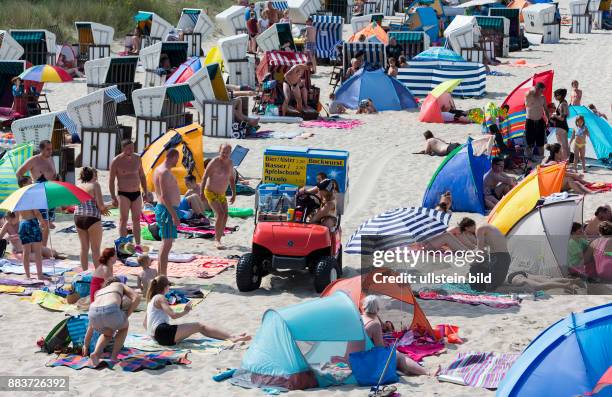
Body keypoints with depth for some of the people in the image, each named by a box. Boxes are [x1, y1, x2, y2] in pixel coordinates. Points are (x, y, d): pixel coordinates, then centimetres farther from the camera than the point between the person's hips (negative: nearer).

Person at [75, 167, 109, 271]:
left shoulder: (78, 186, 13)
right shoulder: (95, 185, -3)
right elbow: (100, 204, -12)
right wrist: (103, 209, 12)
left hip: (78, 217, 5)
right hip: (92, 217, -5)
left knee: (84, 248, 14)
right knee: (95, 248, 3)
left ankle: (84, 272, 18)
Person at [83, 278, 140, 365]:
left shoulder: (99, 293, 41)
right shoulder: (120, 285, 35)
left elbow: (92, 324, 44)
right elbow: (136, 298, 14)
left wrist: (86, 345, 50)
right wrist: (125, 317, 19)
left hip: (95, 313, 3)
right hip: (111, 312, -3)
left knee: (108, 334, 37)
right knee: (124, 326, 35)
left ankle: (95, 353, 9)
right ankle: (114, 356, 20)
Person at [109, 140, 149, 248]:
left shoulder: (137, 158, 5)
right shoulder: (116, 161, -9)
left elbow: (142, 176, 15)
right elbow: (111, 180, -7)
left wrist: (145, 191, 10)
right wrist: (113, 197, -12)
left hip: (136, 194, 4)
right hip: (123, 194, -4)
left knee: (136, 219, 6)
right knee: (123, 220, -2)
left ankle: (138, 245, 11)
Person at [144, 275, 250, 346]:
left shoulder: (151, 300, 26)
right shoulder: (160, 298, -2)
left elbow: (145, 324, 28)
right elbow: (173, 315, -14)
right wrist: (185, 311, 2)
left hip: (158, 338, 9)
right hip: (164, 332, -9)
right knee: (199, 326, -10)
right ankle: (232, 338, -21)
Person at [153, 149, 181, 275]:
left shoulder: (159, 169, 14)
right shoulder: (164, 172, -18)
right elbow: (164, 196, -24)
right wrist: (174, 215, -24)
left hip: (161, 208, 11)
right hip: (167, 210, -11)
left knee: (166, 243, 17)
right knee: (167, 243, -9)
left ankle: (160, 274, 22)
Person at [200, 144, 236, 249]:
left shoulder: (230, 163, 4)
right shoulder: (215, 162, -17)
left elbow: (231, 179, 16)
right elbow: (205, 176, -17)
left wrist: (234, 194, 14)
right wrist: (201, 191, -23)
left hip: (221, 194, 7)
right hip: (211, 192, -7)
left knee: (225, 215, 2)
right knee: (220, 214, -20)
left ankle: (218, 239, 13)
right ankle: (217, 241, -15)